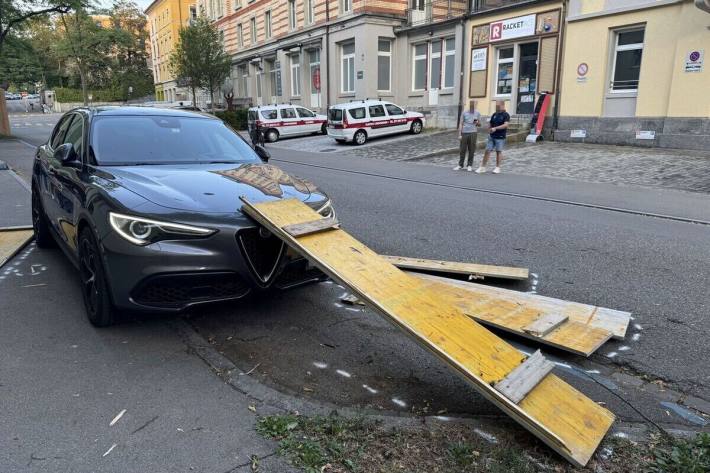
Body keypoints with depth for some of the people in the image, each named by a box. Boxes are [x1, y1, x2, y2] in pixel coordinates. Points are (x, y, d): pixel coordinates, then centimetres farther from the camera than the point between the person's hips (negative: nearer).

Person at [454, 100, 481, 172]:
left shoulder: (477, 113, 8)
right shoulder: (464, 112, 4)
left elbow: (479, 124, 14)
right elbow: (461, 124, 4)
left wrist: (477, 122, -11)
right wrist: (459, 134, -3)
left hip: (473, 133, 0)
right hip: (464, 133, 0)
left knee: (471, 150, 1)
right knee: (462, 150, 2)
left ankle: (470, 165, 10)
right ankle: (460, 165, 12)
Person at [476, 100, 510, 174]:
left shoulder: (506, 115, -5)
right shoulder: (494, 115, 12)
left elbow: (505, 125, -18)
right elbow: (490, 123, 20)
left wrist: (495, 128, -25)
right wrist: (489, 129, 0)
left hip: (500, 137, -5)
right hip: (491, 136, 5)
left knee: (499, 151, 2)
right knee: (487, 151, 0)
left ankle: (497, 168, 12)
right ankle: (482, 167, 3)